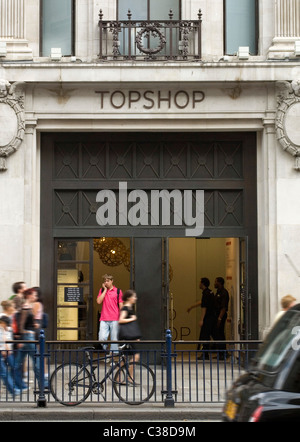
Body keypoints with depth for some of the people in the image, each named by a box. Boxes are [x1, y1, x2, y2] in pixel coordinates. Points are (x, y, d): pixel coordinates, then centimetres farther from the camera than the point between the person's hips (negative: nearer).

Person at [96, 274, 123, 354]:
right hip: (104, 320, 2)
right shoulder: (102, 290, 12)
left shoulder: (118, 291, 5)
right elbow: (99, 301, -3)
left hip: (114, 319, -1)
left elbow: (121, 305, 6)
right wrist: (105, 290, -1)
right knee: (102, 339, -9)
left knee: (114, 339, -1)